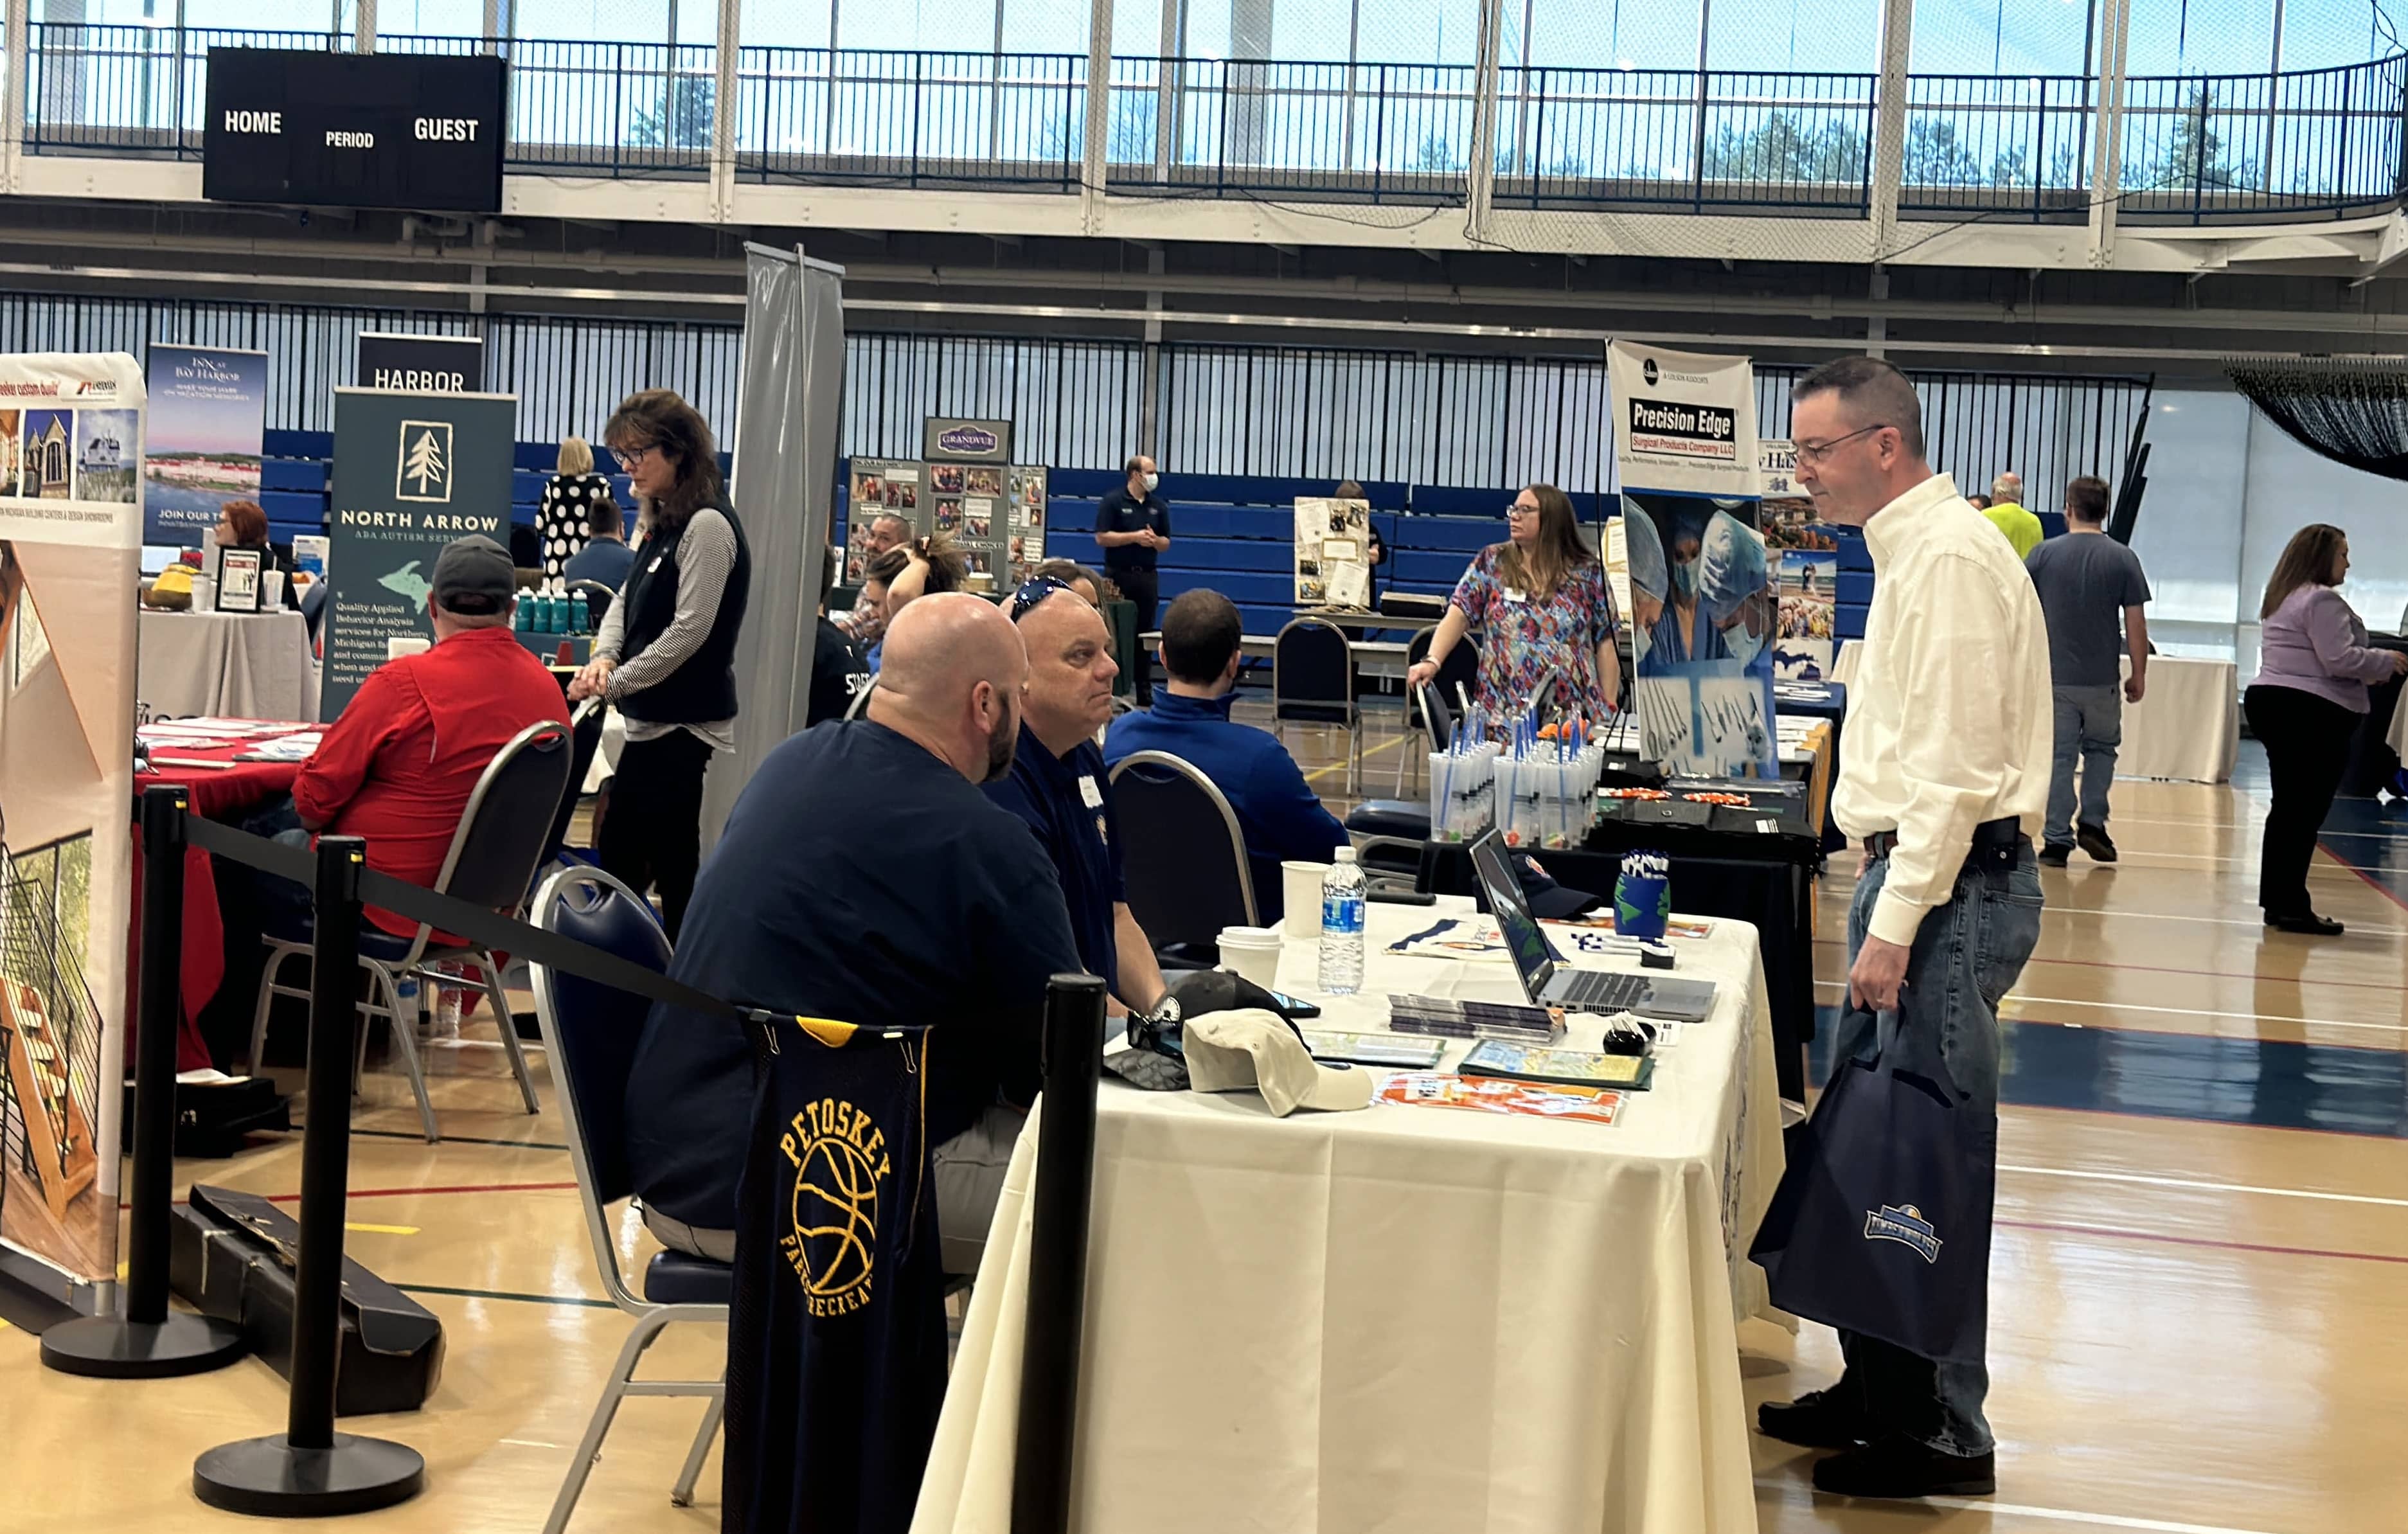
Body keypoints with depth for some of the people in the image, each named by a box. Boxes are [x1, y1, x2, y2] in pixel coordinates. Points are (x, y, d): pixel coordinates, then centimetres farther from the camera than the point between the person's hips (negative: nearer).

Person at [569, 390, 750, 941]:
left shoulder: (708, 526, -16)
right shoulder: (660, 525, 14)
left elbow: (689, 632, -20)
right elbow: (626, 602, 17)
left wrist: (615, 684, -13)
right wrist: (604, 658, -3)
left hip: (686, 732, -10)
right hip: (651, 725, 10)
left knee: (677, 875, -5)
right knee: (616, 863, 16)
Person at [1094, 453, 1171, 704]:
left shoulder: (1159, 505, 10)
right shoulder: (1112, 501, -4)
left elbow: (1166, 543, 13)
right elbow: (1102, 537, -10)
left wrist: (1154, 540, -10)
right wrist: (1135, 537, -16)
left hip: (1147, 577, 4)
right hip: (1119, 575, -4)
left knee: (1145, 634, 5)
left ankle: (1145, 693, 9)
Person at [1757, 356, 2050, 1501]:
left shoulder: (1950, 559, -16)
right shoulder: (1911, 550, 17)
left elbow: (1953, 767, -21)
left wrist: (1897, 924, -21)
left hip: (1951, 885, -11)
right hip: (1914, 872, 11)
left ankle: (1943, 1433, 6)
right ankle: (1877, 1390, 27)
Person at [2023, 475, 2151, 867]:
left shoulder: (2043, 555, -2)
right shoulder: (2123, 559, -3)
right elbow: (2136, 625, -3)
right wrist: (2139, 675, 8)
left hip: (2053, 677, 0)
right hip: (2102, 680, 0)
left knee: (2058, 757, 5)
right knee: (2102, 749, 20)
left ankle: (2057, 840, 2)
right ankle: (2092, 821, 7)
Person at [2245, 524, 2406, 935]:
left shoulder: (2279, 599, 17)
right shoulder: (2322, 600, -14)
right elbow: (2339, 659, -19)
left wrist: (2368, 669, 18)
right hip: (2312, 714, -10)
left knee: (2286, 809, 13)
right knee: (2305, 814, -6)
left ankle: (2276, 901, 16)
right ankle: (2292, 908, -5)